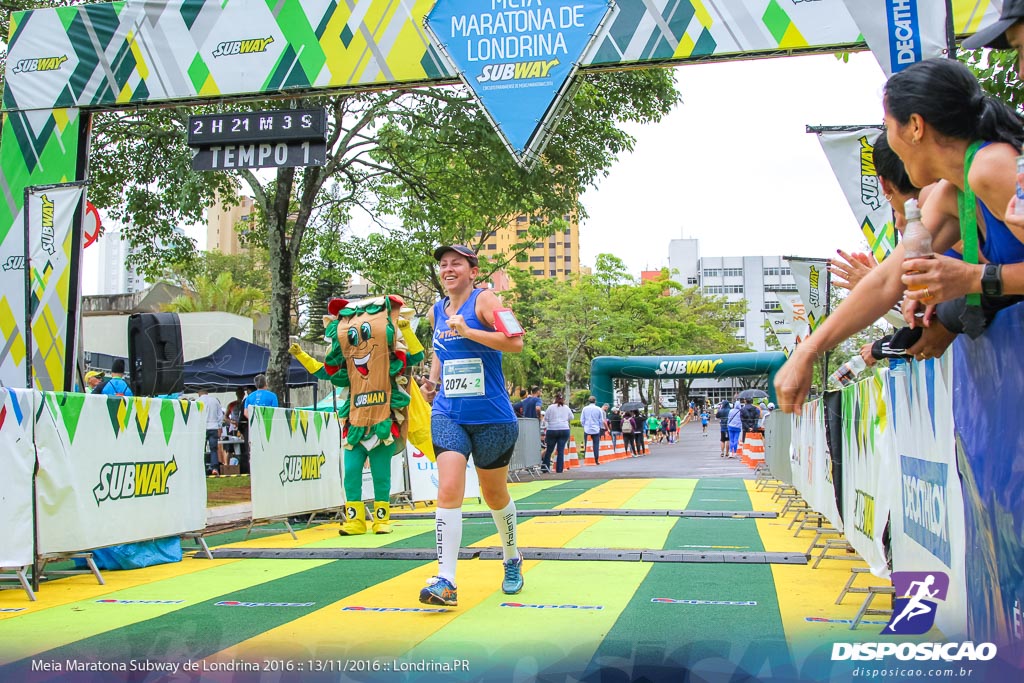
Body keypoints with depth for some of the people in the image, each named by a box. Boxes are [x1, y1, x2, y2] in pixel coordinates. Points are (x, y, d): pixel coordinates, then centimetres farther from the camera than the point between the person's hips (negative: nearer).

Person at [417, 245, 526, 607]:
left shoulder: (484, 300, -8)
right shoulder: (436, 312, 10)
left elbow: (516, 342, -22)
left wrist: (467, 331, -26)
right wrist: (433, 380, 11)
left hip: (492, 417, -4)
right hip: (448, 415, 4)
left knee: (494, 495, 12)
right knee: (448, 491, -14)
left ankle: (512, 561, 37)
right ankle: (446, 581, -14)